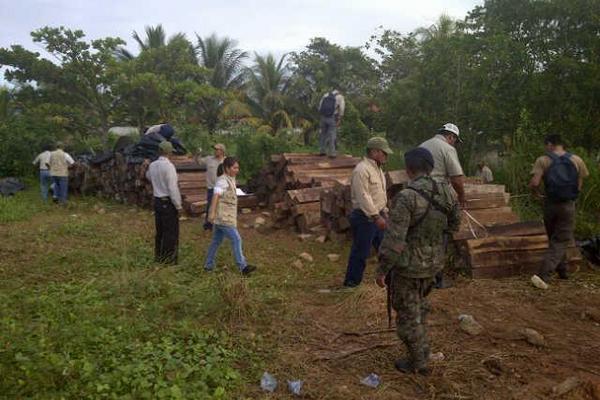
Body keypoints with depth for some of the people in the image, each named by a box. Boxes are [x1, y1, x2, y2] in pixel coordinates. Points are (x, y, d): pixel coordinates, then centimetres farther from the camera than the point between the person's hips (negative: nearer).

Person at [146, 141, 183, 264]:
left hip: (157, 201, 8)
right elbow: (173, 188, -20)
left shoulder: (152, 165, 5)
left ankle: (158, 256, 27)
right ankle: (168, 259, 8)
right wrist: (178, 206, -13)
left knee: (160, 231, 17)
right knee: (171, 232, 2)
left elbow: (148, 176, 29)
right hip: (168, 203, -8)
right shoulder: (169, 166, -18)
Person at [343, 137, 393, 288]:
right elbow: (363, 197, -25)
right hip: (364, 218, -10)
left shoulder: (377, 169, 13)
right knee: (361, 252, 0)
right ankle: (352, 282, 14)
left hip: (377, 215, 10)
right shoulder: (362, 170, -19)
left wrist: (384, 211, 21)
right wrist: (376, 216, -27)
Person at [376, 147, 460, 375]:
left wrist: (381, 270, -14)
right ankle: (422, 352, 41)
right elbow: (454, 225, 11)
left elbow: (394, 240, -25)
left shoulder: (406, 198, -25)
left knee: (408, 314, 11)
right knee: (420, 305, 27)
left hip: (408, 266, -7)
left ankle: (418, 363, 25)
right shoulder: (447, 193, -5)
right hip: (434, 263, 7)